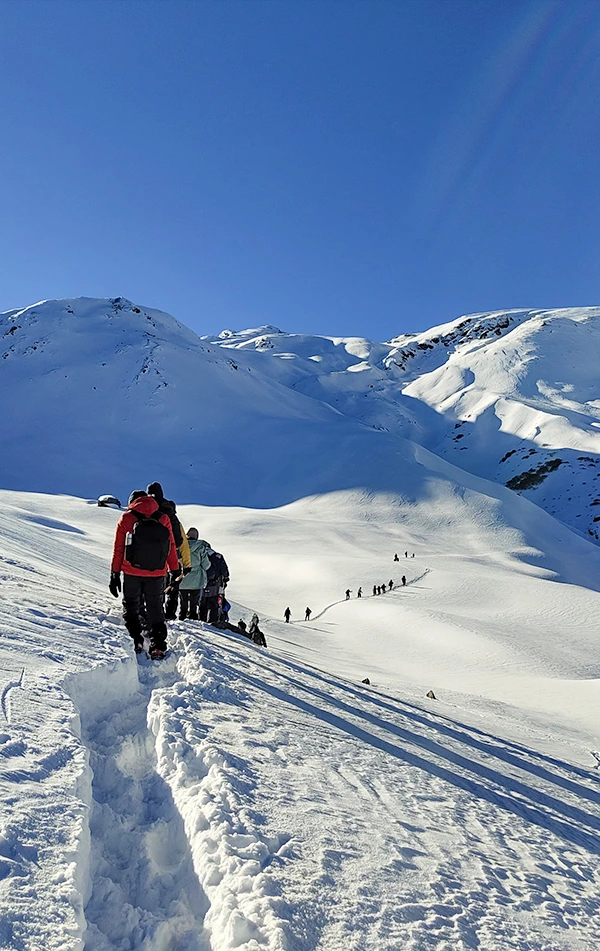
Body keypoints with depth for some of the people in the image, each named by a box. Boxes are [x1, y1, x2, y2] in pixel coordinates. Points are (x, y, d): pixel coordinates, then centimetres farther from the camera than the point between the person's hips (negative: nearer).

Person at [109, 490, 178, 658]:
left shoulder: (126, 519, 1)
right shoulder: (163, 519, 5)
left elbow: (118, 549, 0)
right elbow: (171, 547, 5)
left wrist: (115, 575, 5)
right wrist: (175, 571, 11)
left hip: (132, 573, -1)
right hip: (157, 574, 2)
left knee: (130, 607, 16)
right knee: (155, 609, 12)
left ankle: (135, 641, 6)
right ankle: (158, 646, 4)